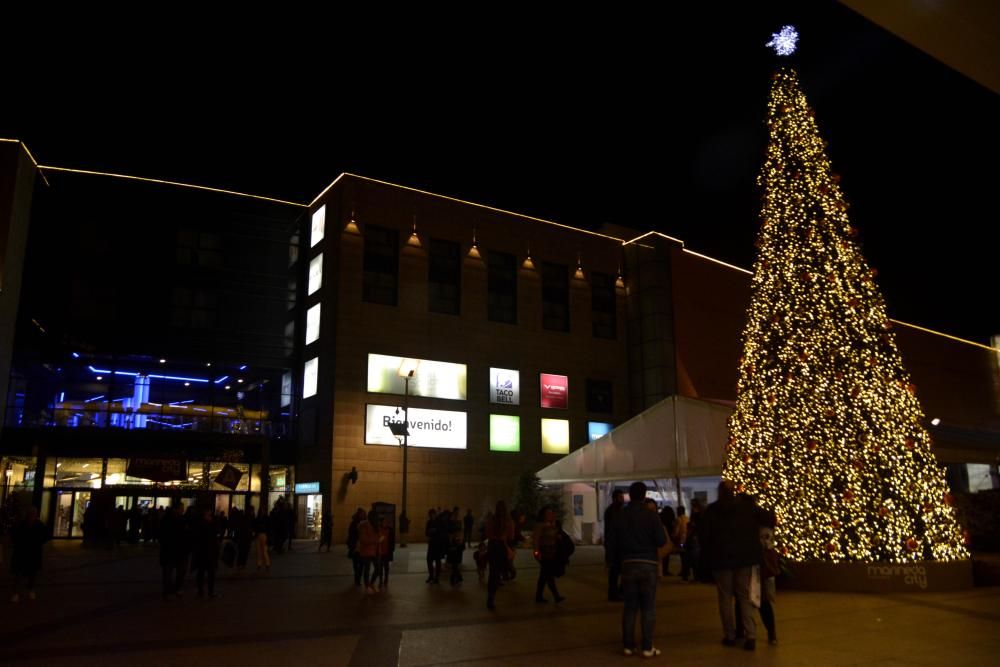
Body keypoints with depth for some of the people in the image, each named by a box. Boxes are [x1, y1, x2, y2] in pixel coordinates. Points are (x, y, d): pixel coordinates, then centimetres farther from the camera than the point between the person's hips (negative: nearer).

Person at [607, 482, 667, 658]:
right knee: (648, 607, 3)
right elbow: (661, 541, -11)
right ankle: (647, 648, 2)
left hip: (628, 564, 3)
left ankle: (628, 646, 13)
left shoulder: (618, 515, 1)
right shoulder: (651, 515, -8)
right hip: (648, 564, -3)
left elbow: (610, 540, 0)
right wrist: (650, 539, 10)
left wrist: (616, 560, 14)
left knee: (630, 606, 10)